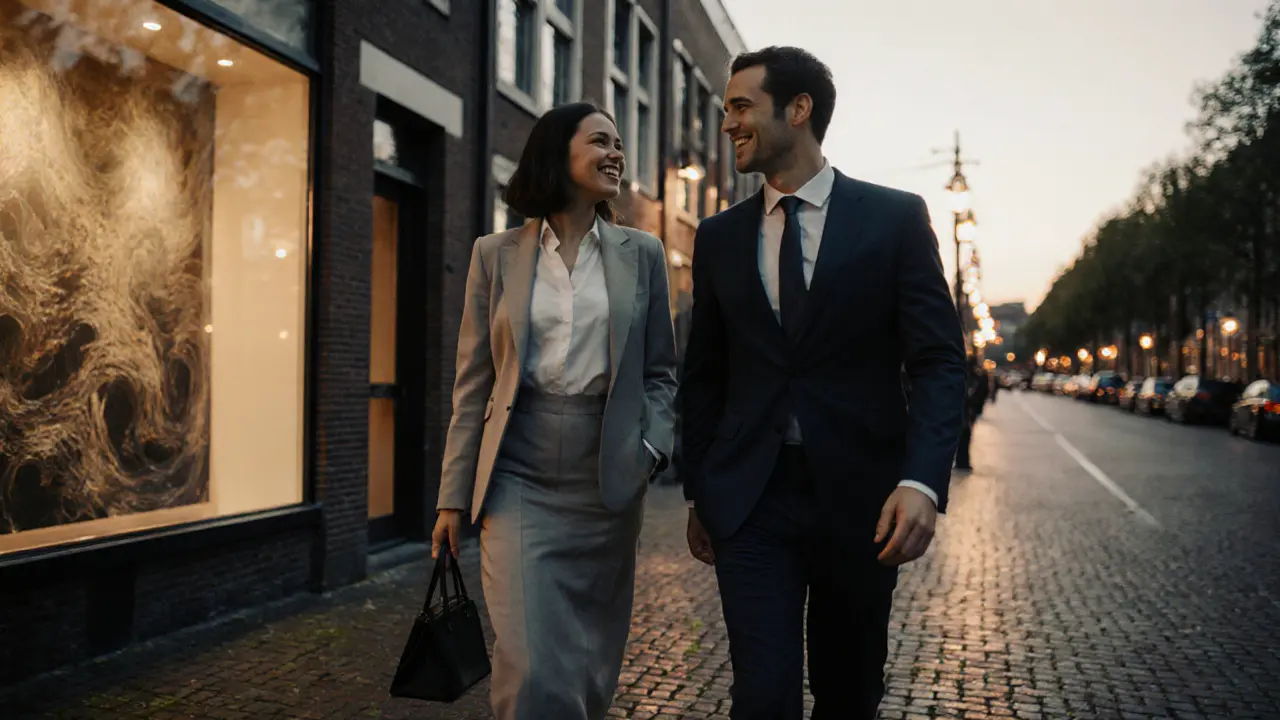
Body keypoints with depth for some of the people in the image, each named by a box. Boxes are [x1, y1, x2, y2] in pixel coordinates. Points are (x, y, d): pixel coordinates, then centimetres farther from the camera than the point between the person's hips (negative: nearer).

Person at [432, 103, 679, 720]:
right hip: (518, 475, -1)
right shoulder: (496, 254, 5)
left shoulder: (641, 253, 8)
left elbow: (659, 371, 11)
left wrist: (651, 447, -7)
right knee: (530, 670, -12)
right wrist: (454, 495, 3)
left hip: (607, 479, 2)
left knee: (591, 666, 11)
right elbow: (474, 384, 6)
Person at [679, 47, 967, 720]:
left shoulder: (896, 217, -1)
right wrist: (699, 493, 11)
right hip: (750, 499, 1)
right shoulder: (719, 237, 8)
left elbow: (938, 361, -5)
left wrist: (922, 480, -19)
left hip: (859, 497, -1)